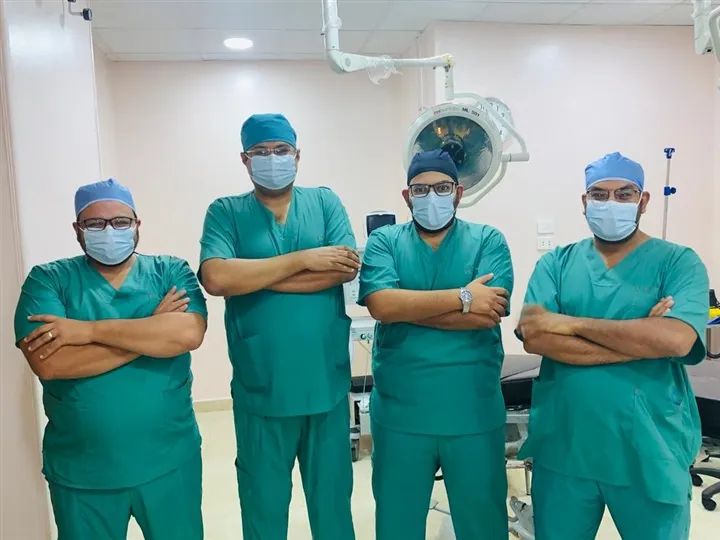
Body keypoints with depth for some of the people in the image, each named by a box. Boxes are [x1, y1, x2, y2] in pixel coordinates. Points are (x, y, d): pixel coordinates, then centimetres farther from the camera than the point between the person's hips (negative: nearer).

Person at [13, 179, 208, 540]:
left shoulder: (171, 272, -2)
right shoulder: (48, 279, -3)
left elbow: (189, 333, -20)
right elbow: (48, 363, -17)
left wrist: (89, 330, -20)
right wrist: (152, 330, -17)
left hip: (169, 459, 1)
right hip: (80, 469, 0)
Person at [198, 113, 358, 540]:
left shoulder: (325, 203, 4)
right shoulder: (225, 212, 0)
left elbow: (348, 267, -11)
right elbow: (215, 278, -17)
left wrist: (251, 276, -14)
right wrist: (302, 259, -16)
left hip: (327, 384, 1)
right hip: (261, 389, -1)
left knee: (333, 498, 18)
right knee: (264, 504, 16)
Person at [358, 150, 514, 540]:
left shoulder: (489, 241, 0)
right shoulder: (384, 242, 1)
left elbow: (488, 313, -15)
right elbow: (380, 304, -16)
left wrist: (407, 307, -14)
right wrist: (463, 297, -17)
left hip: (474, 413, 0)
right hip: (400, 413, 1)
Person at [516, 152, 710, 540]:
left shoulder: (678, 262, -3)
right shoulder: (556, 263, 2)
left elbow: (677, 340, -21)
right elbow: (534, 337, -13)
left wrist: (571, 323, -17)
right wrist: (639, 340, -16)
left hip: (650, 456, -1)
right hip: (562, 451, 2)